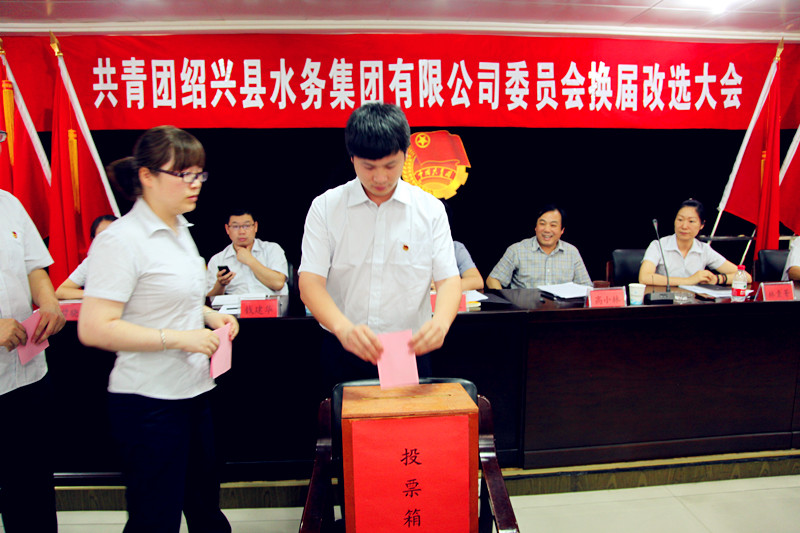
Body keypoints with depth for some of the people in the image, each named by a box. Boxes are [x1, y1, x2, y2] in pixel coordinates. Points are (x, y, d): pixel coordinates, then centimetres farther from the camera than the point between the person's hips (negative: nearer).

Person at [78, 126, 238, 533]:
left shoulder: (179, 230, 10)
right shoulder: (122, 240, -17)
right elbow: (94, 328, -22)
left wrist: (208, 315, 6)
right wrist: (177, 338, -23)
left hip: (194, 392, 8)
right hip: (149, 402, -8)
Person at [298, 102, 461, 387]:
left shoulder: (430, 209, 0)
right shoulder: (325, 207, -3)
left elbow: (448, 278, -4)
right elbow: (310, 281, -10)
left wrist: (440, 322, -27)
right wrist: (343, 328, -30)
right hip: (344, 354, 0)